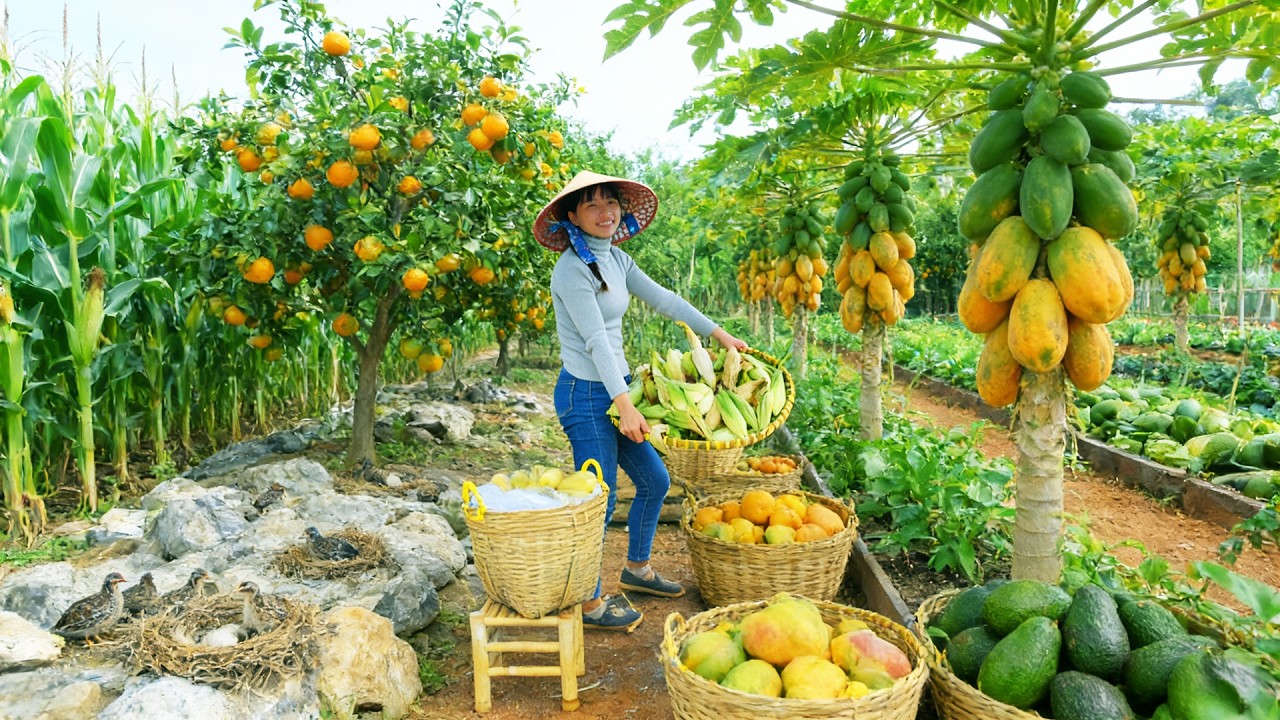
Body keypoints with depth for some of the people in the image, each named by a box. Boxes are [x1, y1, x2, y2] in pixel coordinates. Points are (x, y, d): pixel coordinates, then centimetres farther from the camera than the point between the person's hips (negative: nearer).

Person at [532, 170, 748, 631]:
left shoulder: (615, 259, 9)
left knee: (655, 480, 16)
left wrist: (719, 334, 14)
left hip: (617, 388, 9)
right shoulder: (572, 269, -17)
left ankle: (637, 569, 36)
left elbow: (664, 299, 13)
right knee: (600, 500, -2)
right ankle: (589, 603, 14)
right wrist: (625, 404, -28)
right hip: (586, 394, -9)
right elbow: (596, 340, -24)